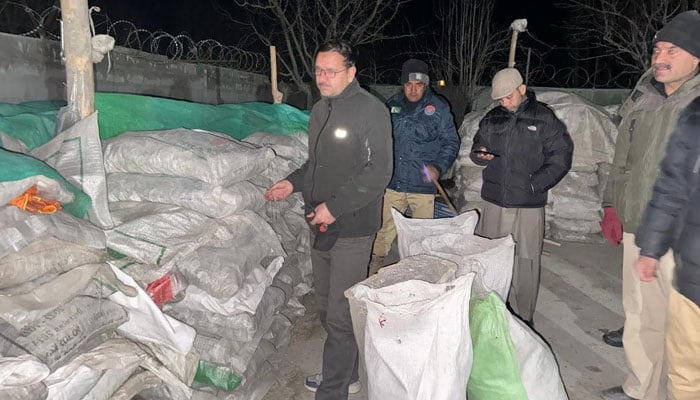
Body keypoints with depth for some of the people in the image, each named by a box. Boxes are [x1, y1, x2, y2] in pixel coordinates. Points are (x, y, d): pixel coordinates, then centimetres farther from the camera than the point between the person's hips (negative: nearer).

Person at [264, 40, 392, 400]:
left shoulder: (370, 110, -13)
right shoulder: (320, 109, 12)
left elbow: (378, 172, -18)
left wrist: (335, 207, -20)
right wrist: (293, 183, 6)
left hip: (352, 228, -8)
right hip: (321, 226, 8)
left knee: (341, 314, -1)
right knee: (327, 306, 17)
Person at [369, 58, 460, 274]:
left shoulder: (438, 108, -5)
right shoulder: (392, 105, 5)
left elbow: (451, 142, 0)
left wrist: (439, 167, -16)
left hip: (423, 185, -3)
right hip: (393, 183, 3)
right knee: (383, 232, 10)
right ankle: (372, 273, 24)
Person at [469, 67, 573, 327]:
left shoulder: (543, 118, -1)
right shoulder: (491, 119, 10)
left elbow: (561, 155, -2)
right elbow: (477, 148, 21)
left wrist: (536, 183, -14)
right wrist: (480, 155, -3)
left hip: (529, 205, -3)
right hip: (494, 202, 4)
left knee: (526, 261, 1)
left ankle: (523, 317, 16)